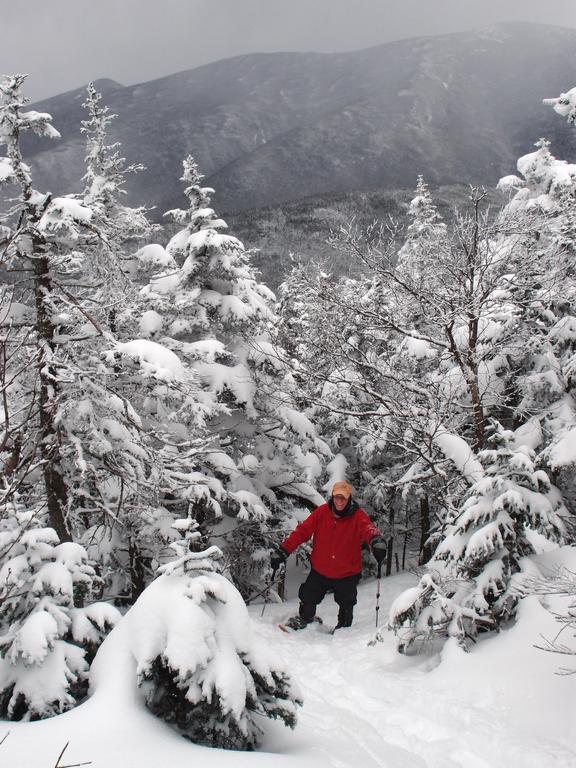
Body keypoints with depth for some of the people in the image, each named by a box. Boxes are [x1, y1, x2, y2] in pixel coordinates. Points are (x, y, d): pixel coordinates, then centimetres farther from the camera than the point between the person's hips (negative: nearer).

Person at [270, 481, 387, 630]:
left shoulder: (357, 515, -16)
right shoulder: (322, 512, -10)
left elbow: (367, 527, -36)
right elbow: (302, 531, -10)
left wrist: (375, 539, -60)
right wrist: (282, 551, -16)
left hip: (347, 573, -1)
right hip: (320, 570, 2)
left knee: (346, 605, 16)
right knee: (308, 598, 14)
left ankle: (344, 628, 44)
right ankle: (303, 619, 45)